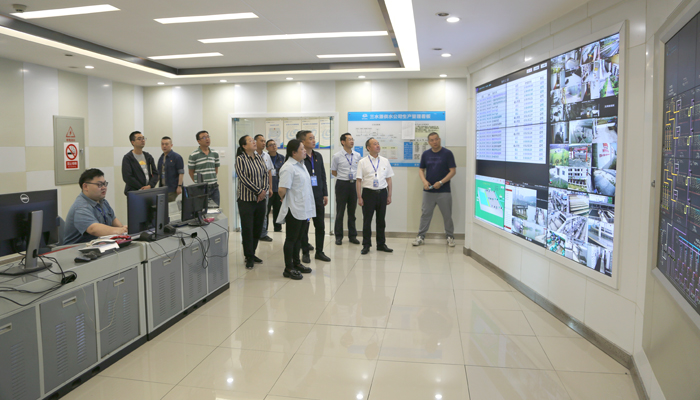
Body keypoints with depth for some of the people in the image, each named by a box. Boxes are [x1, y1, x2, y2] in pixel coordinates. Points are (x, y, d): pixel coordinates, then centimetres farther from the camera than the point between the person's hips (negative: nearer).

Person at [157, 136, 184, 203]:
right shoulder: (161, 158, 15)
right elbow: (159, 173, 20)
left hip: (172, 189, -6)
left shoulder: (177, 157, -6)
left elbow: (181, 173, -10)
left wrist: (179, 186, -16)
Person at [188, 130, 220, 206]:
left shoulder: (215, 153, 8)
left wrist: (213, 179, 10)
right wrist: (198, 183, 3)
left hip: (214, 187, 4)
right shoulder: (193, 155, -5)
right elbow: (191, 172, 2)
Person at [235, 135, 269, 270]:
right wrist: (258, 191, -15)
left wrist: (264, 189, -6)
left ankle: (252, 253, 25)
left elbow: (265, 174, 9)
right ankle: (249, 257, 11)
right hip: (247, 199, -6)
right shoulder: (240, 159, -8)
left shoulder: (259, 157, 10)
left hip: (260, 199, 6)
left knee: (258, 228, 11)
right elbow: (244, 178, -15)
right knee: (247, 229, 0)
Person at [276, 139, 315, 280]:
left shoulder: (300, 165, 12)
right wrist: (285, 200, -6)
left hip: (304, 209, 9)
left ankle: (296, 263, 30)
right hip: (294, 210, -9)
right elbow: (282, 190, -25)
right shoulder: (288, 168, -18)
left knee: (299, 238, 18)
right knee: (291, 239, 2)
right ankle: (288, 269, 11)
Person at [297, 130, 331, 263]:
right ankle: (305, 253, 19)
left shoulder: (318, 156, 10)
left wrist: (325, 193, 10)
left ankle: (319, 252, 22)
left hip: (318, 197, 6)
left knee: (320, 226, 10)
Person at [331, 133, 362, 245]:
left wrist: (354, 178, 8)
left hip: (354, 184, 3)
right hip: (342, 184, -3)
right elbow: (333, 172, 4)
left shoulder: (357, 155, 5)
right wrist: (344, 177, 4)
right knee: (340, 212, 3)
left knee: (352, 211, 10)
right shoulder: (337, 156, -5)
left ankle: (352, 236, 19)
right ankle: (338, 236, 13)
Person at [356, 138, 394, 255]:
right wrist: (359, 197, -8)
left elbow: (389, 179, 10)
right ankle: (366, 245, 14)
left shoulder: (385, 161, 8)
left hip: (382, 192, 3)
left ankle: (381, 244, 22)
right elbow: (358, 180, -3)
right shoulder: (362, 162, -2)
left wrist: (389, 196, 7)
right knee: (367, 220, 4)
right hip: (368, 192, -3)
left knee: (381, 220, 11)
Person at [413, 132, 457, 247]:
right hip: (428, 190, 3)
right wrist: (424, 181, -8)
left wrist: (441, 182, -16)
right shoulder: (425, 154, 7)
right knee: (425, 214, 6)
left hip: (444, 191, -2)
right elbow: (421, 169, 11)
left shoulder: (447, 153, -4)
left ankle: (450, 236, 18)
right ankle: (421, 236, 14)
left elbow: (453, 171, -6)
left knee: (447, 215, 5)